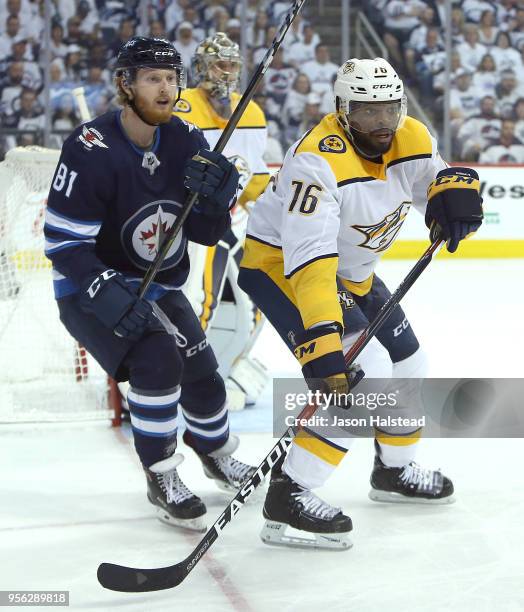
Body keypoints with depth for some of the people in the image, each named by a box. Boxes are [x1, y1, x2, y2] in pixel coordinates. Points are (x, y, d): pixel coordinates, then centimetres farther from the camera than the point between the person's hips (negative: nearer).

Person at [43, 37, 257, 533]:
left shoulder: (186, 142, -7)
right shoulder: (91, 151, -25)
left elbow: (207, 233, -4)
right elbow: (63, 241, -24)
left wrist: (215, 197, -25)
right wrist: (108, 296, -36)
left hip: (159, 286, 6)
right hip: (92, 288, -6)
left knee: (202, 372, 10)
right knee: (157, 359, -26)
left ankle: (217, 455, 41)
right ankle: (162, 479, -9)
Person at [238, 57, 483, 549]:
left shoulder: (410, 138, -8)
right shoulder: (318, 159, -33)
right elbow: (308, 262, -41)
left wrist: (454, 189, -30)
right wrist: (323, 342, -50)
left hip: (349, 269, 9)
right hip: (280, 266, -9)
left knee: (405, 362, 17)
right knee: (363, 373, -23)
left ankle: (395, 469, 41)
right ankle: (288, 495, -22)